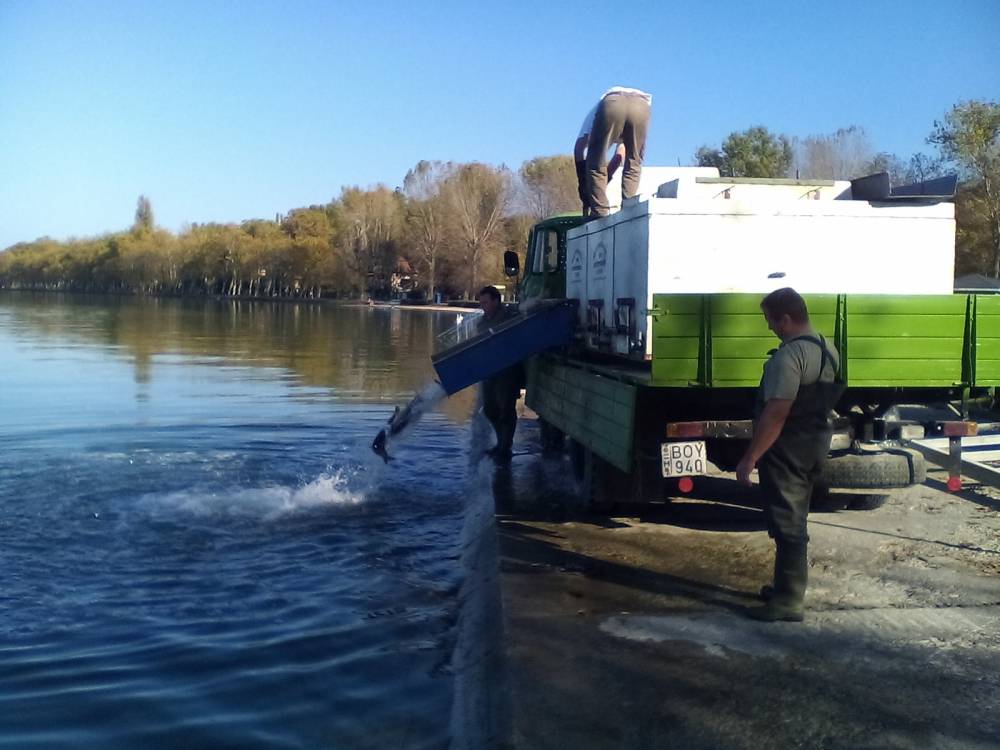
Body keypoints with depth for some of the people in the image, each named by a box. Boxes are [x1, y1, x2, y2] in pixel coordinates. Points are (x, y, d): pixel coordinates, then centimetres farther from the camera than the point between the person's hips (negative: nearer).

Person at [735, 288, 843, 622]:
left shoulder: (790, 355, -22)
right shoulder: (826, 349, 9)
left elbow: (775, 414, -26)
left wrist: (750, 458, -23)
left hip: (789, 449, -10)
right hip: (815, 443, 10)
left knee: (787, 525, -3)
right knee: (794, 521, 19)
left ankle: (789, 601, 4)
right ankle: (788, 587, 31)